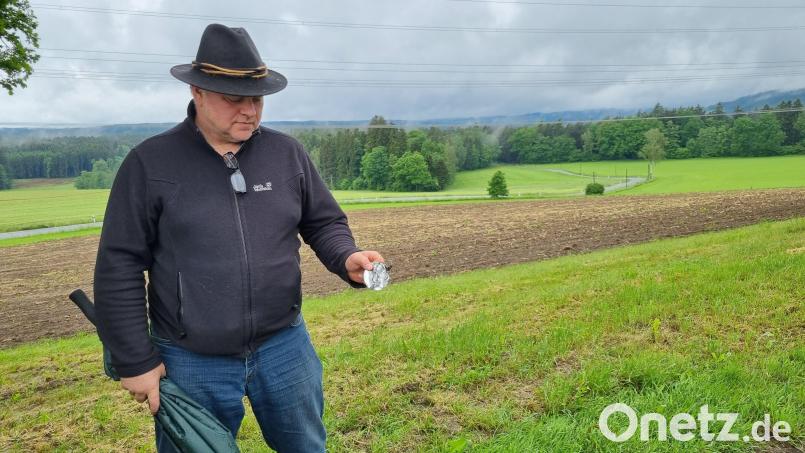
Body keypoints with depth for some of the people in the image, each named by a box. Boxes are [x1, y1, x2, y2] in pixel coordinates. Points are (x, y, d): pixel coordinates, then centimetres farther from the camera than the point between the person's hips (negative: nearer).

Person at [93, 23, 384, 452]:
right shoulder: (149, 163, -8)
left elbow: (324, 222, 8)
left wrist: (347, 259, -14)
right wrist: (135, 361, -5)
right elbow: (119, 268, -5)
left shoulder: (287, 153, 0)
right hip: (191, 363, -2)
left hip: (284, 346, 3)